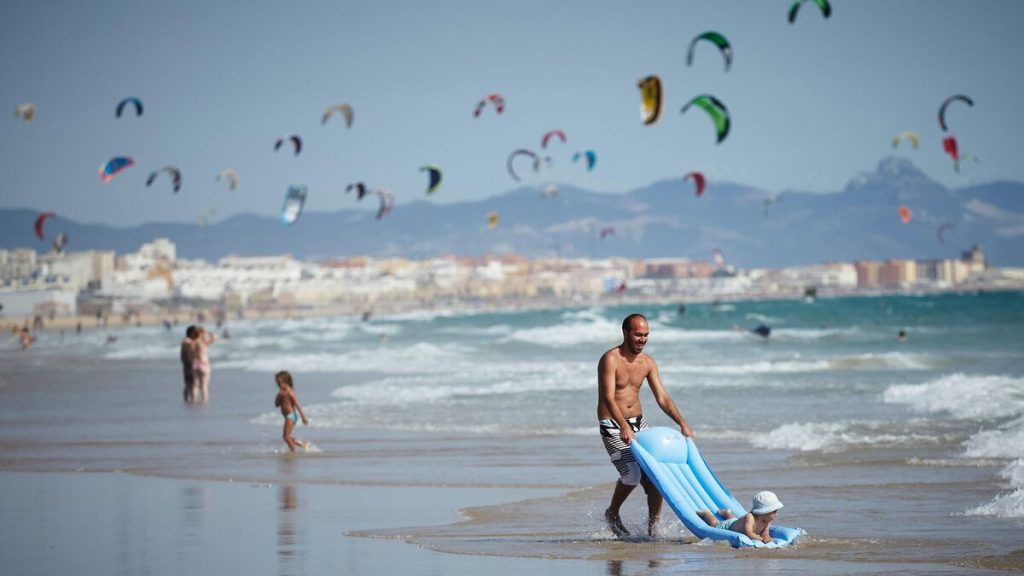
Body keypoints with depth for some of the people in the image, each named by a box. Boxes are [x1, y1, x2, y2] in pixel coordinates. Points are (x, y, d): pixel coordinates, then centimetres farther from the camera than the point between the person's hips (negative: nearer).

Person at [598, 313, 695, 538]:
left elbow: (662, 397, 6)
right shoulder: (610, 359, -15)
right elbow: (608, 397, -25)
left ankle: (653, 529, 4)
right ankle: (612, 514, 7)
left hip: (638, 423, 6)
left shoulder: (647, 363, 6)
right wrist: (623, 427, -39)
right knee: (632, 472, -19)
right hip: (613, 426, -6)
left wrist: (683, 424, -6)